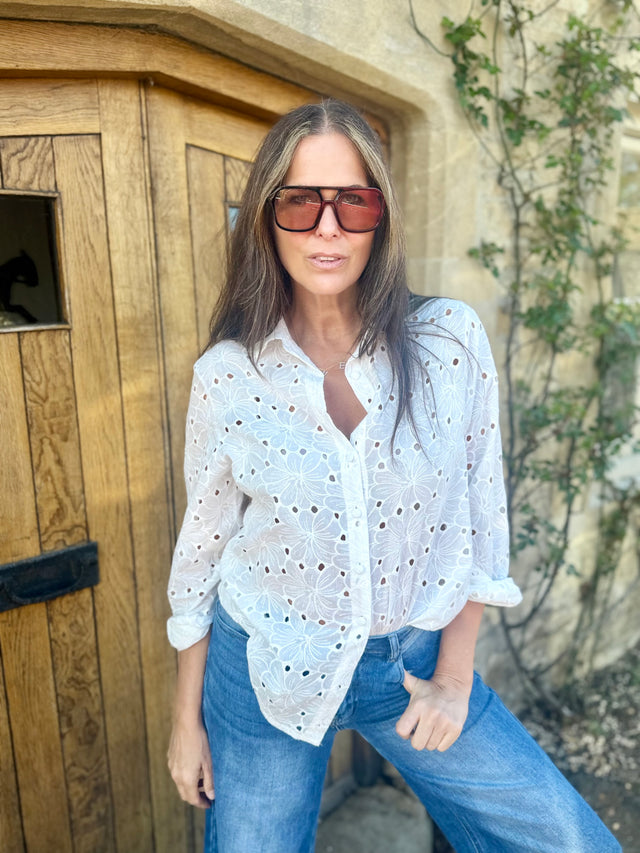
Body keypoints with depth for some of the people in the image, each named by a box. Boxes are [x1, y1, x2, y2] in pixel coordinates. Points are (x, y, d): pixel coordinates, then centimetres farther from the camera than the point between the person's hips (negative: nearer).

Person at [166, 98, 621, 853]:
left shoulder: (452, 340, -11)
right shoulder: (226, 374, -11)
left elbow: (480, 515, -3)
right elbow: (200, 547, -2)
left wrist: (455, 677, -1)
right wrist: (187, 715, 5)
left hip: (414, 662, 1)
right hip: (264, 669, 0)